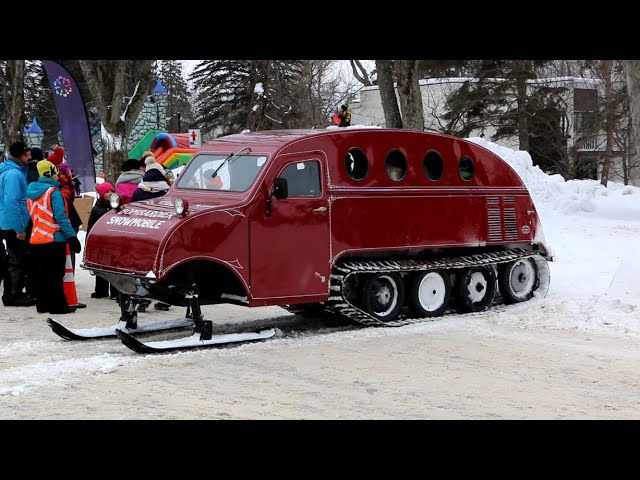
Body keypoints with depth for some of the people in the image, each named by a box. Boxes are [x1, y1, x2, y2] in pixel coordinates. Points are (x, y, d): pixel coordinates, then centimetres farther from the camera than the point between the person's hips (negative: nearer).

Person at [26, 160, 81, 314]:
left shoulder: (31, 192, 11)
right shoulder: (53, 192, -13)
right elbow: (61, 217, -18)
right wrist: (72, 236, -17)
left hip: (36, 240, 7)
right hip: (53, 240, -7)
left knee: (41, 274, 12)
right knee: (55, 275, -3)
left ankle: (42, 305, 17)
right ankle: (58, 306, -2)